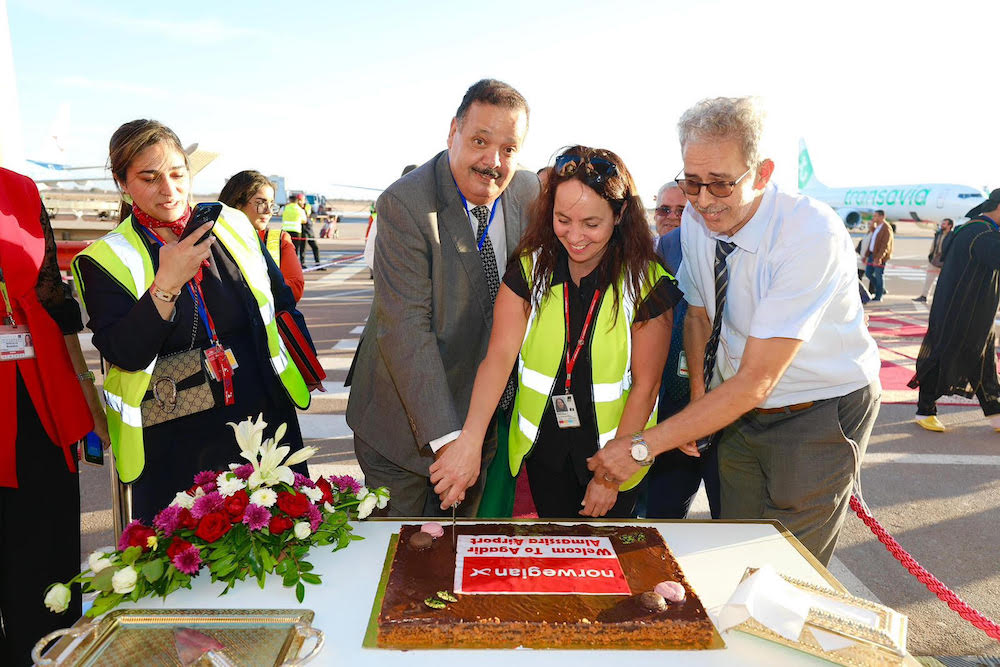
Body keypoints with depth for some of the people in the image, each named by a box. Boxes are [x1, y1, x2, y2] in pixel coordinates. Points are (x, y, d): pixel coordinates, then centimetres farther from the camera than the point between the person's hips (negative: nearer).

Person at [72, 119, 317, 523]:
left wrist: (304, 368, 11)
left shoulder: (233, 226, 4)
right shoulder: (106, 259, -4)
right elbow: (125, 355, -14)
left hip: (265, 419, 3)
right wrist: (166, 284, -24)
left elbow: (282, 303, 14)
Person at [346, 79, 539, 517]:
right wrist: (444, 437, -28)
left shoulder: (529, 192, -3)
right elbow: (404, 327, -25)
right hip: (406, 416, -4)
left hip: (481, 411, 5)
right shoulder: (404, 203, -21)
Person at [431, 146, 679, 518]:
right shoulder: (529, 270, -9)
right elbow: (499, 355, -17)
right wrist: (470, 441, -30)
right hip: (542, 446, 2)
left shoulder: (647, 284, -15)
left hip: (613, 449, -2)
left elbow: (645, 385, -11)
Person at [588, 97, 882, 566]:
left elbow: (754, 382, -30)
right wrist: (699, 402, 1)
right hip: (740, 411, 5)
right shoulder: (695, 222, -8)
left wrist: (642, 447, -28)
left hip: (821, 417, -5)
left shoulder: (814, 235, -28)